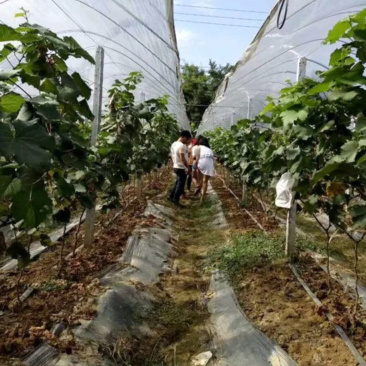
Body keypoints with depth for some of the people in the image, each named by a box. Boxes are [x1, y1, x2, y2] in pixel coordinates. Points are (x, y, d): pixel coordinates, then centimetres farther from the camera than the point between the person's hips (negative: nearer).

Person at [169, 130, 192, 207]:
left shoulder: (174, 144, 8)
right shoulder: (182, 146, -21)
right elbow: (183, 159, -24)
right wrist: (188, 168, -16)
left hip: (176, 167, 9)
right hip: (181, 168, -9)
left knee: (178, 183, 21)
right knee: (180, 184, 0)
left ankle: (171, 197, 27)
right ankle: (176, 201, 5)